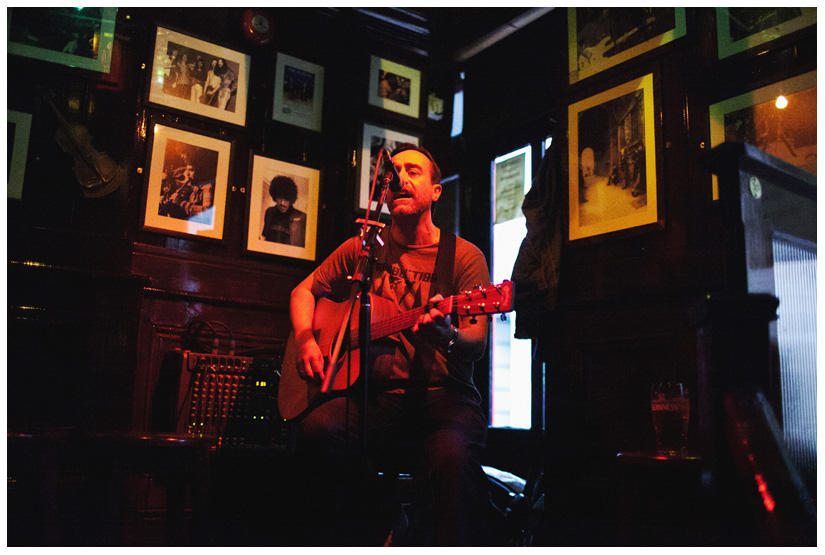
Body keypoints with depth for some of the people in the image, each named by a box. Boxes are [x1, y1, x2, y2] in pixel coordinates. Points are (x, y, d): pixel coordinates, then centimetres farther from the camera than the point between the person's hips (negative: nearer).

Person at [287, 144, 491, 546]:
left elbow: (477, 344, -5)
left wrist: (448, 335, -29)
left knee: (455, 456, -36)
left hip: (442, 393, -3)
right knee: (318, 429, -28)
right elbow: (304, 291, 22)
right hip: (376, 391, 3)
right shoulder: (362, 249, 14)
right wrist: (305, 339, 1)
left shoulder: (464, 256, 4)